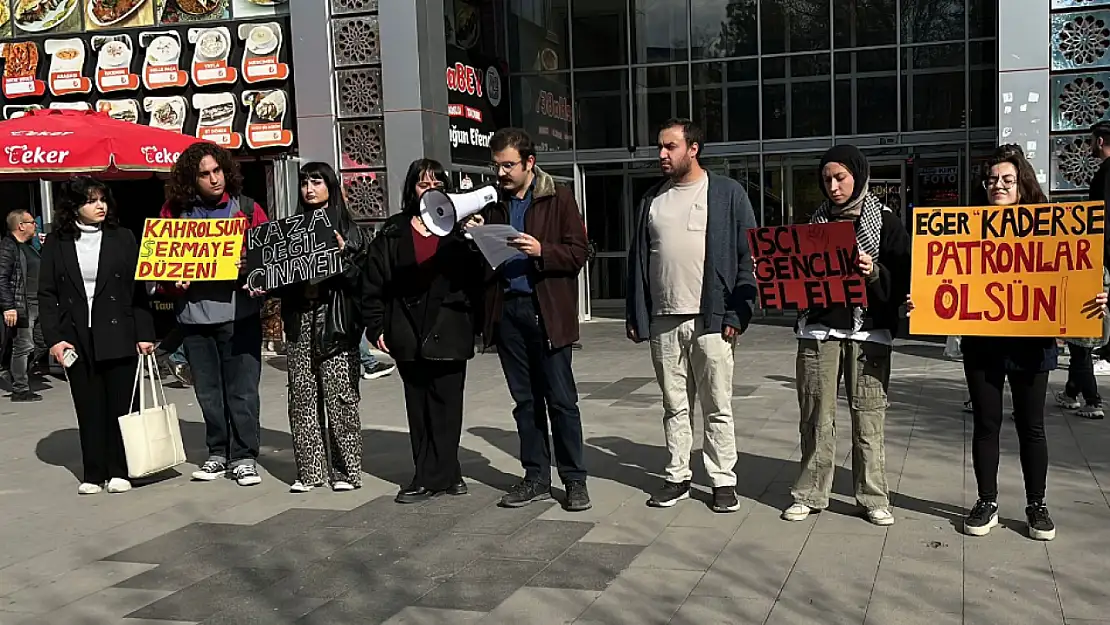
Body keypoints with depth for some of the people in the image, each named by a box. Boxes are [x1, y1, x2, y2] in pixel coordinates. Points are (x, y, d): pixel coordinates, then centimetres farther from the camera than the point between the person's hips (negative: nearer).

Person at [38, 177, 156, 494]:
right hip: (77, 340, 1)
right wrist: (54, 337, -4)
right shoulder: (56, 243, 5)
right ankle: (93, 474, 14)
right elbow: (47, 294, 6)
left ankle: (119, 471, 12)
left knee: (120, 405, 2)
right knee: (89, 408, 6)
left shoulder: (122, 238, 4)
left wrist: (144, 333, -4)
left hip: (118, 337, -1)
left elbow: (138, 287, 2)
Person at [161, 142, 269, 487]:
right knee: (208, 391, 11)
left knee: (242, 388, -3)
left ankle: (244, 457, 8)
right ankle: (217, 453, 25)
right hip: (193, 313, 2)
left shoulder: (247, 208, 3)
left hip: (239, 312, -2)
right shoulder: (175, 211, 6)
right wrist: (174, 280, -6)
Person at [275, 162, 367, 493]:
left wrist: (342, 252, -17)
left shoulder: (347, 229, 5)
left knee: (340, 395, -4)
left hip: (335, 319, -4)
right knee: (302, 396, 3)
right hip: (299, 320, 4)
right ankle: (310, 470, 11)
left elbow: (359, 279, -2)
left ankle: (345, 470, 5)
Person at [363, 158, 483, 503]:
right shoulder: (392, 232, 9)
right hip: (408, 332, 2)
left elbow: (476, 278, 2)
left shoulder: (456, 229, 6)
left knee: (445, 405, -2)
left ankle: (429, 479, 4)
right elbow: (374, 283, 6)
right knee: (419, 408, 6)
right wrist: (376, 326, 1)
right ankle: (446, 475, 16)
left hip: (449, 331, -2)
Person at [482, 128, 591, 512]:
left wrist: (541, 250, -21)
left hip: (547, 310, -5)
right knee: (525, 400, 11)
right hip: (507, 311, 5)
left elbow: (578, 253, -6)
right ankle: (536, 478, 19)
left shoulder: (558, 199, 0)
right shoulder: (494, 205, 14)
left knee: (561, 400, -1)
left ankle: (575, 480, 9)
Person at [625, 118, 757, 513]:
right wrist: (634, 314, 9)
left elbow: (748, 256, -4)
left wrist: (737, 315, -11)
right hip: (662, 321, 4)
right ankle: (678, 477, 20)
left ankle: (723, 481, 13)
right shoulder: (652, 199, 13)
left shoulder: (727, 193, -1)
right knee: (674, 406, 11)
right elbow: (638, 258, 15)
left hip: (711, 319, -4)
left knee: (718, 407, 3)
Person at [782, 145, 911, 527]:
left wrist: (874, 272, -18)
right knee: (816, 417, 2)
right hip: (818, 328, 2)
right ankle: (810, 495, 12)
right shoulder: (816, 222, 14)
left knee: (868, 418, -1)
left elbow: (904, 280, 0)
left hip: (868, 330, -2)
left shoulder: (887, 223, 5)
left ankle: (873, 498, 10)